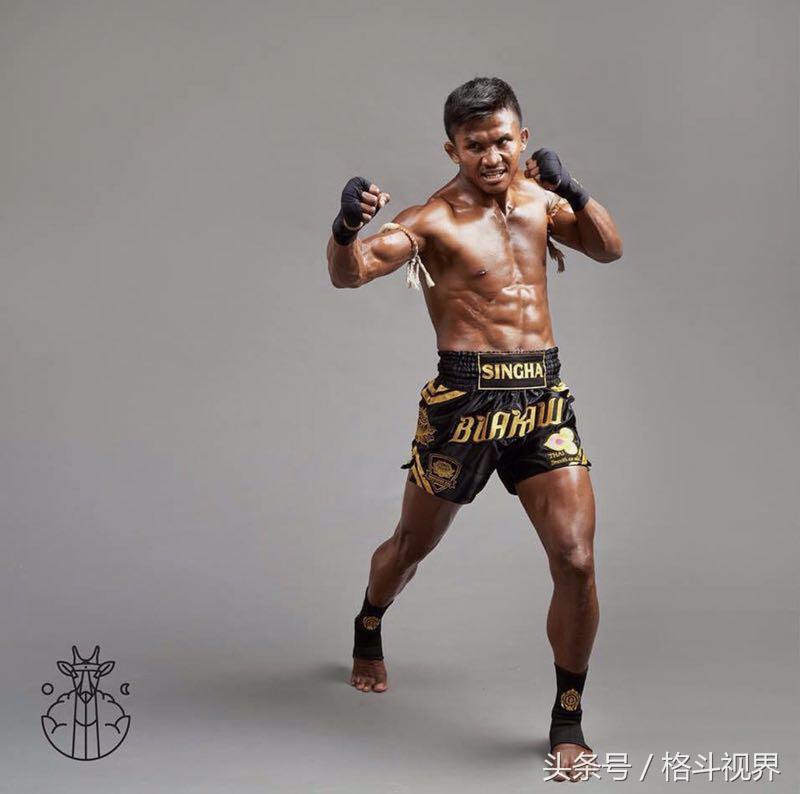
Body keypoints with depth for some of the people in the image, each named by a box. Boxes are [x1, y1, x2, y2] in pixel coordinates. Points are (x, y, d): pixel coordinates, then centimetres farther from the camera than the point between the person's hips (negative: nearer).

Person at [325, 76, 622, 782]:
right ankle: (368, 633, 50)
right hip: (466, 398, -3)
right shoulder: (434, 219, -8)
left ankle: (568, 720, 12)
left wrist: (573, 190, -7)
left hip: (544, 398, 4)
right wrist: (347, 227, -43)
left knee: (577, 561, -7)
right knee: (414, 544, 17)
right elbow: (349, 273, -20)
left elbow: (610, 249, 10)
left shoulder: (537, 197, 11)